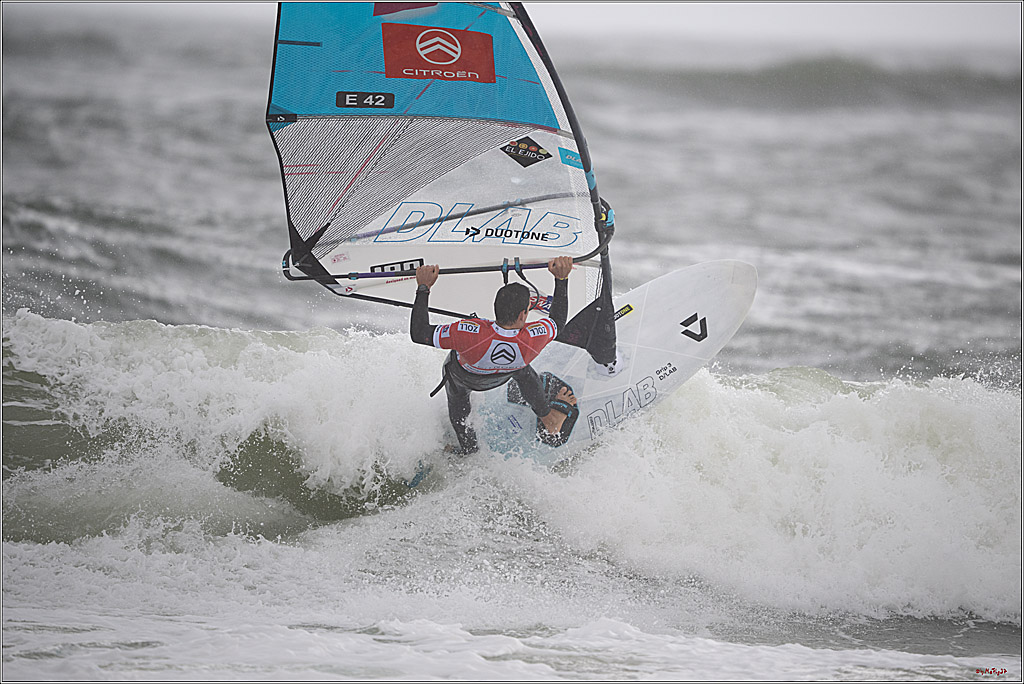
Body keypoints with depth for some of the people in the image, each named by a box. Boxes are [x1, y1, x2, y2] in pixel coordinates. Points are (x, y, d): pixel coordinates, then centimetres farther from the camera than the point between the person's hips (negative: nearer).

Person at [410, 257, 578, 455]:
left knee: (457, 398, 34)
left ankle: (467, 447, 59)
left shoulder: (470, 334, -51)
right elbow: (558, 320, -19)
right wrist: (562, 278, -18)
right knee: (524, 372, 35)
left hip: (461, 377, -1)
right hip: (500, 377, 1)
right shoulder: (534, 338, -45)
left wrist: (423, 288, -34)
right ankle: (549, 420, 56)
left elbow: (418, 334, -39)